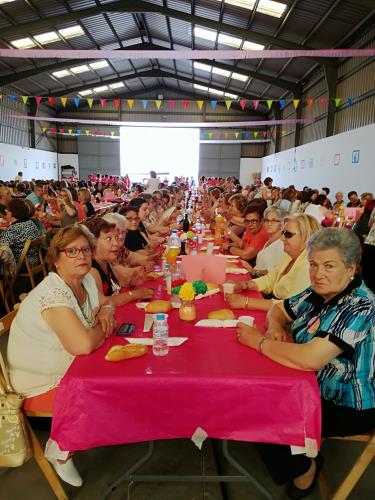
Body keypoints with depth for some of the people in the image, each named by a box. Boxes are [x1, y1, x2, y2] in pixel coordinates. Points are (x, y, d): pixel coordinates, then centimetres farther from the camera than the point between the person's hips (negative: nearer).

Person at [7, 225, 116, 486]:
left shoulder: (85, 280, -5)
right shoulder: (52, 294, -31)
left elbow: (106, 302, 12)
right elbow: (83, 344, -41)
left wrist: (106, 311, -13)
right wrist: (103, 327, -20)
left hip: (70, 367, 8)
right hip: (41, 383, -8)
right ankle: (59, 451, 12)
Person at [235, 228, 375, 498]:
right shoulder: (318, 293, -5)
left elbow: (309, 359, -37)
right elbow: (279, 310, 11)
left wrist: (258, 340, -24)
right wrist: (276, 327, -13)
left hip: (347, 407, -7)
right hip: (314, 387, 7)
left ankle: (304, 468, 18)